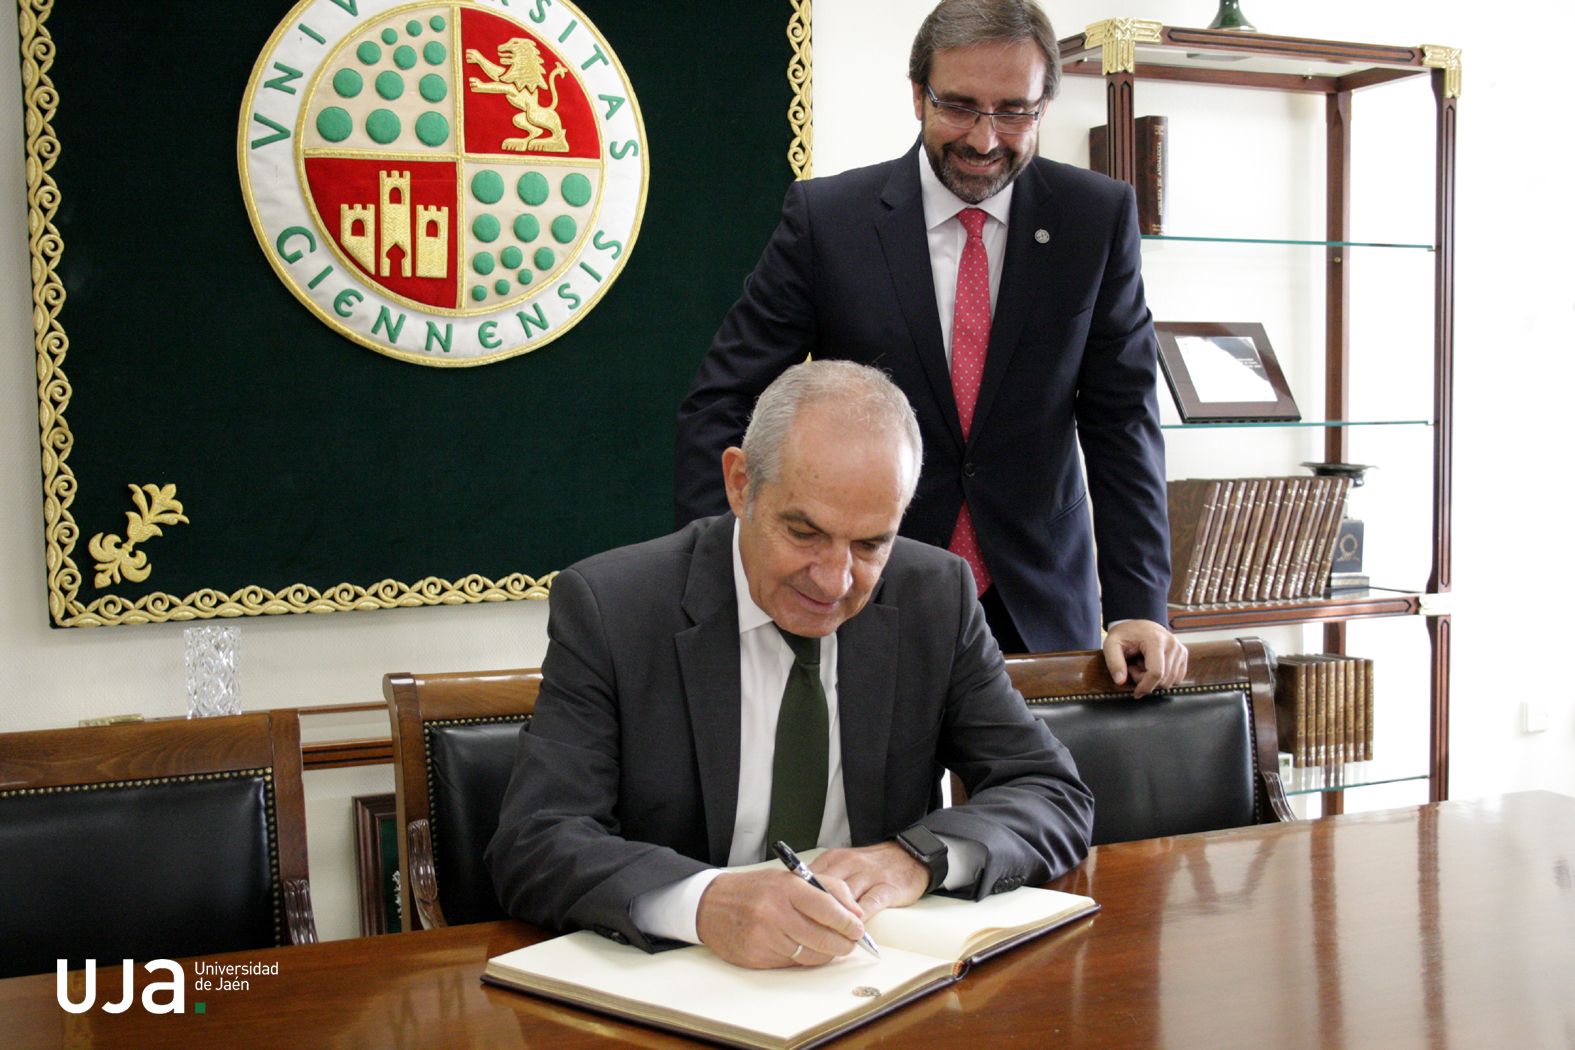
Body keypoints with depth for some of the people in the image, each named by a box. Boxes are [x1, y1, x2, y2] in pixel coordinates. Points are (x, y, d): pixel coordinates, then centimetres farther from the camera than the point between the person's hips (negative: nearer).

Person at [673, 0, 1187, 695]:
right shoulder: (825, 216, -8)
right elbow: (718, 406, -8)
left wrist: (1138, 605, -11)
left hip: (1042, 611, 2)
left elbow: (1122, 418, -2)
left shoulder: (1099, 218, -3)